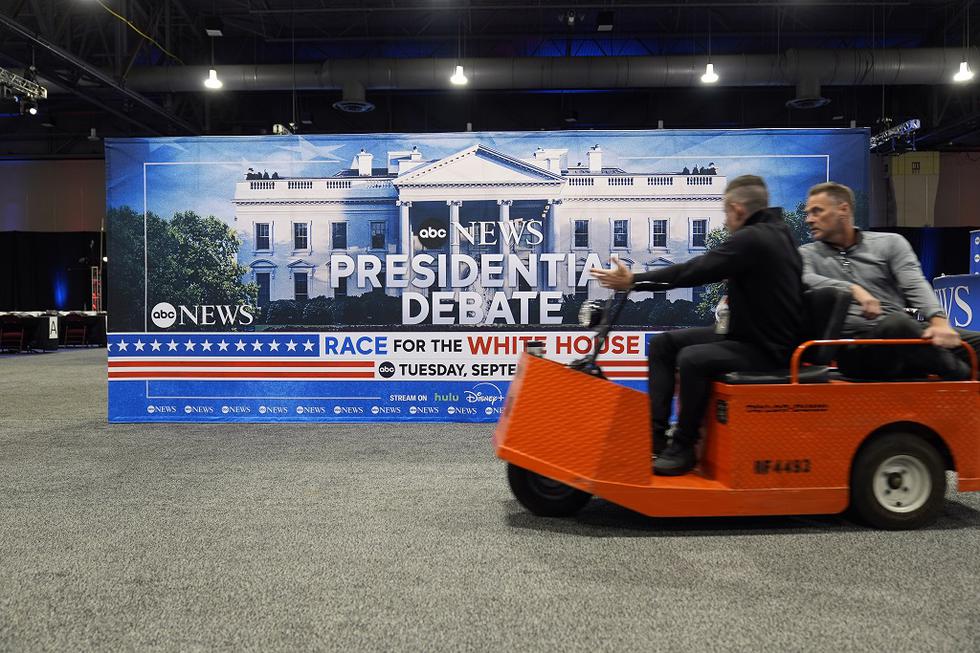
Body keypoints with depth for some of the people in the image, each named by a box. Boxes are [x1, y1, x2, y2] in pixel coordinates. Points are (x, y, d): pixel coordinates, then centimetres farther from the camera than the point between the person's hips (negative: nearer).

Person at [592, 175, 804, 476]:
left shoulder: (752, 239, -19)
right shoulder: (775, 233, 11)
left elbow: (694, 271, -23)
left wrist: (634, 280, -18)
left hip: (767, 349, -11)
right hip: (752, 332, 11)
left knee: (692, 358, -32)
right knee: (664, 343, 4)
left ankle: (684, 448, -14)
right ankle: (655, 434, 2)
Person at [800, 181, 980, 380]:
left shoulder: (890, 242, 16)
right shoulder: (807, 254, 12)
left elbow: (915, 285, 2)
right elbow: (805, 280, -11)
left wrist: (939, 321, -16)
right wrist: (853, 289, -24)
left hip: (903, 333, 3)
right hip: (854, 341, -3)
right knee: (898, 323, -35)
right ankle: (964, 374, -17)